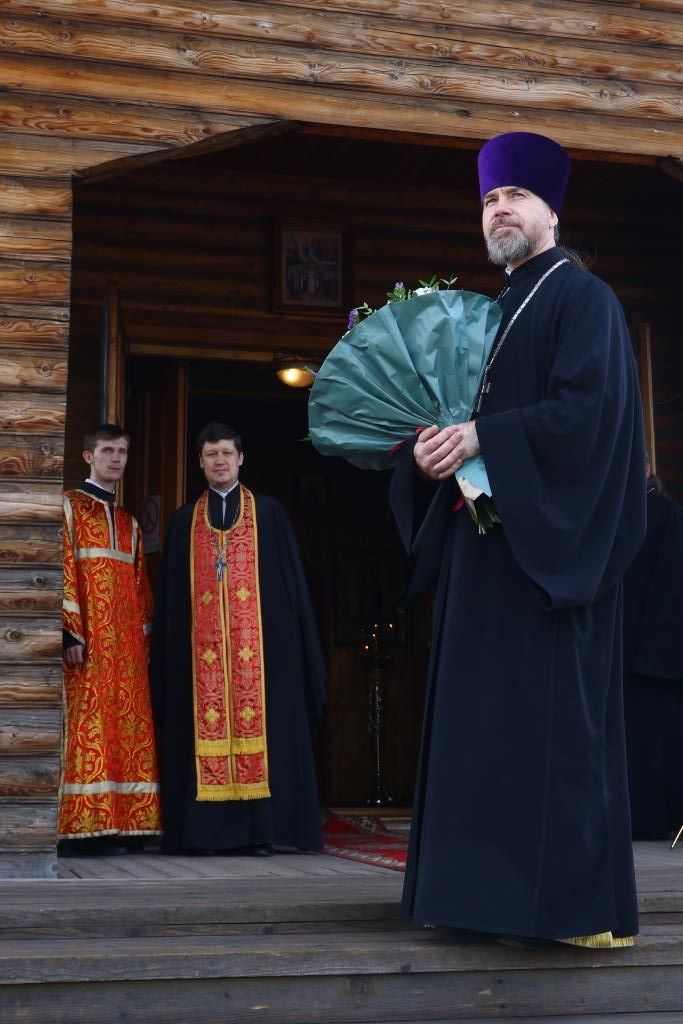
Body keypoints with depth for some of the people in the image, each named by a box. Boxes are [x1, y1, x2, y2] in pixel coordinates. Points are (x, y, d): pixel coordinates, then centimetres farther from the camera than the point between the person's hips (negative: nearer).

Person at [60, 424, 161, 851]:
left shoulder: (130, 523, 21)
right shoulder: (69, 507, 2)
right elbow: (61, 572, -8)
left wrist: (145, 640, 11)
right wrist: (71, 633, -17)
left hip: (127, 647, 6)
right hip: (88, 643, -6)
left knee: (129, 732, 1)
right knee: (87, 729, -11)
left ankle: (120, 827, 3)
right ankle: (81, 830, -10)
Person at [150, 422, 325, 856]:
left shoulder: (269, 512, 8)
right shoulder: (185, 520, 13)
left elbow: (291, 579, 6)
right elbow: (170, 595, 12)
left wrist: (296, 642, -2)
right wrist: (167, 654, 4)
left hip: (260, 639, -2)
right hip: (202, 644, 2)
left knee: (259, 727, -5)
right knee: (206, 724, -2)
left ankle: (261, 829, -3)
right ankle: (207, 830, 0)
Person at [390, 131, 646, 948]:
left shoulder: (582, 297, -3)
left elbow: (587, 405, -17)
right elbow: (459, 413, 20)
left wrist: (481, 438, -20)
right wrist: (432, 446, -2)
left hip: (549, 537, -8)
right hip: (485, 541, 8)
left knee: (550, 711, -10)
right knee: (490, 713, 6)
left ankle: (576, 902, -6)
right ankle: (508, 888, 10)